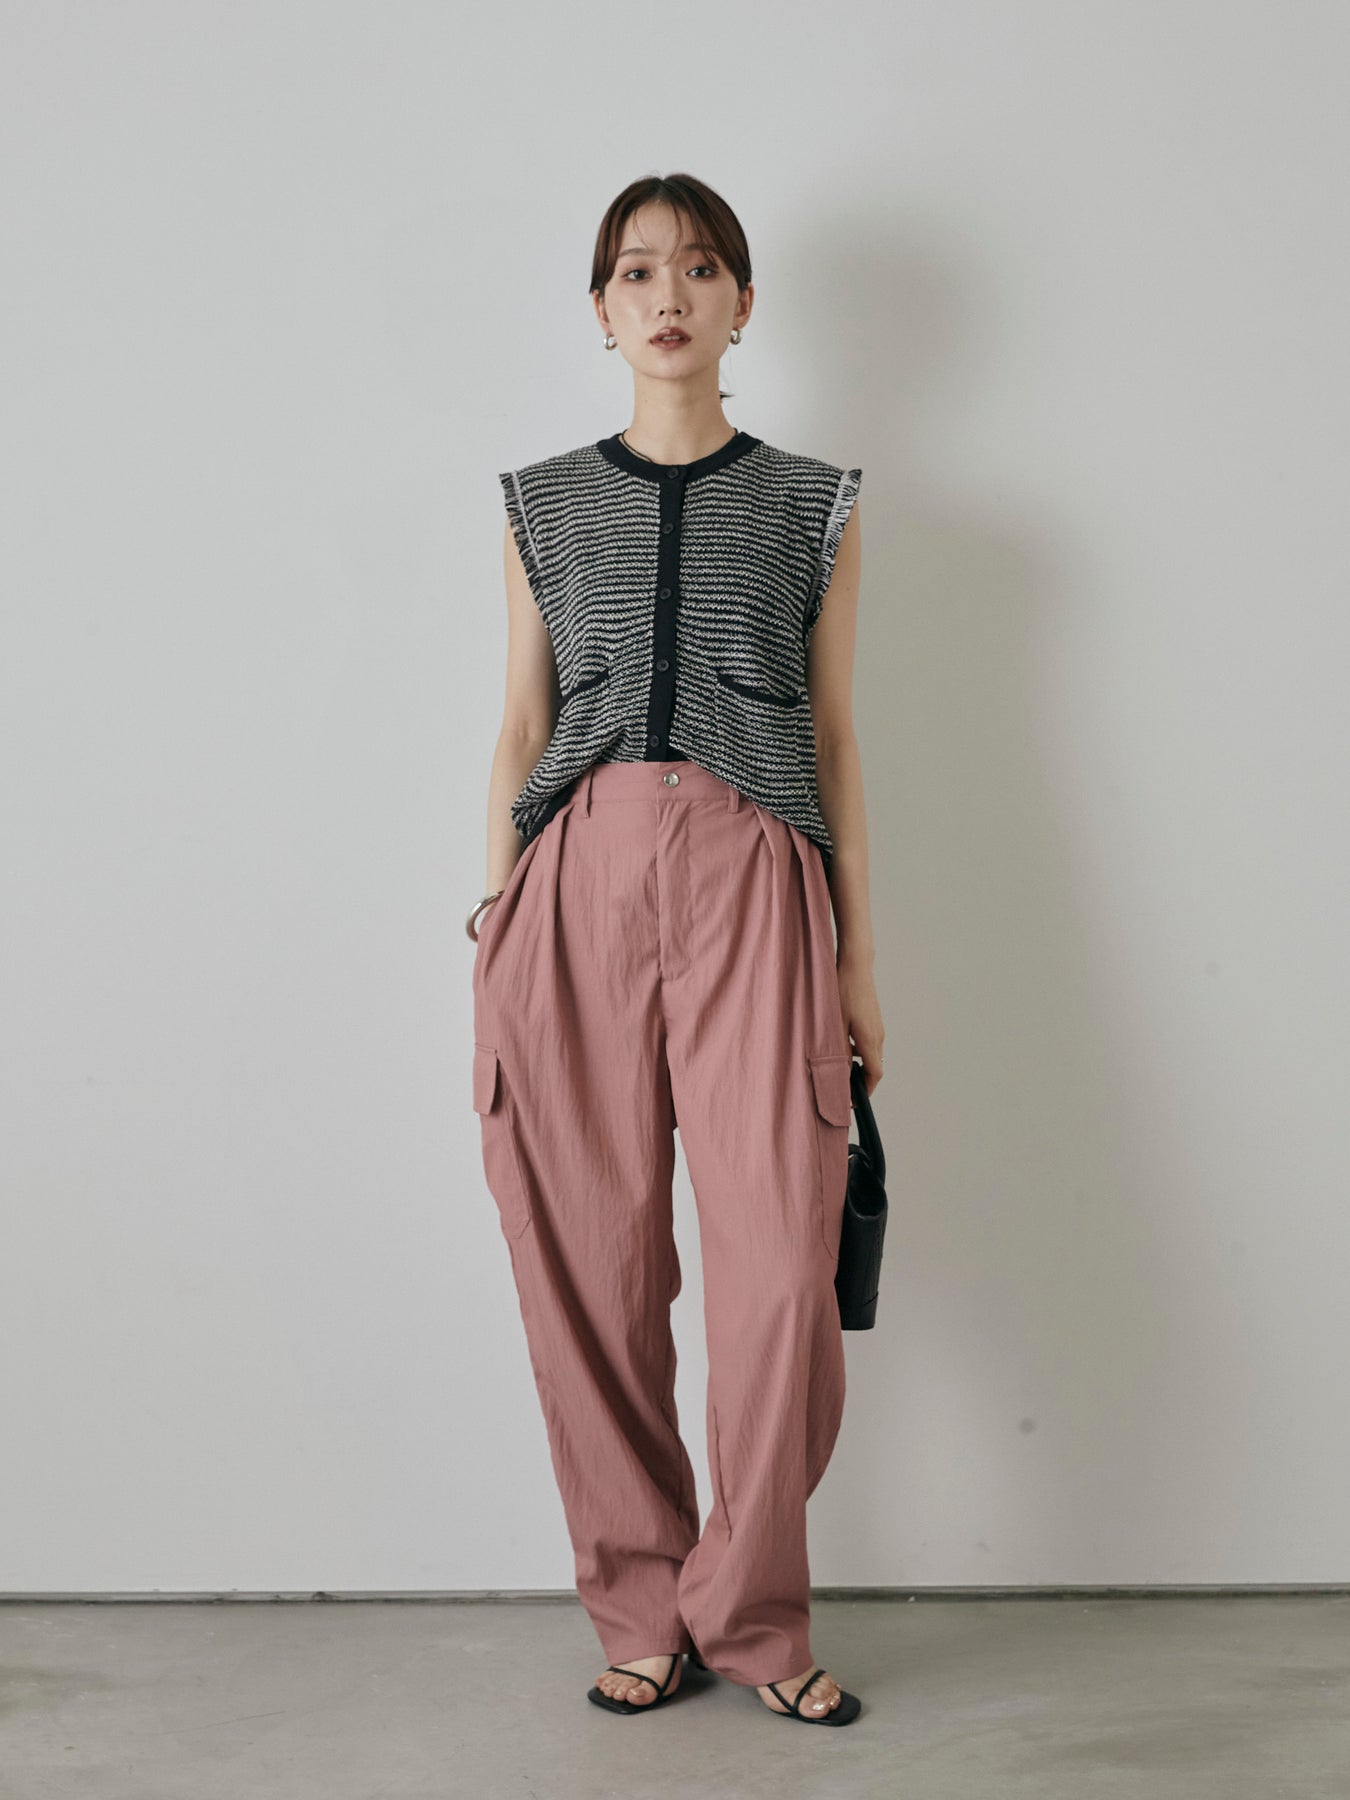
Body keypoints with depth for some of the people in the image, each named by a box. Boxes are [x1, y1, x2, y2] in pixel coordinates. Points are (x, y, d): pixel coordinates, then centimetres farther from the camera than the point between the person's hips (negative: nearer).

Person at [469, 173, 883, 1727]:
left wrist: (858, 957, 10)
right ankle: (640, 1608, 17)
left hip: (753, 878, -1)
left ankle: (749, 1612, 10)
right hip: (578, 874, 1)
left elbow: (834, 734, 14)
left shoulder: (815, 504, 14)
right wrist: (494, 932, 8)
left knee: (780, 1266, -9)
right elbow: (519, 730, 15)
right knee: (593, 1263, 0)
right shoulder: (543, 503, 16)